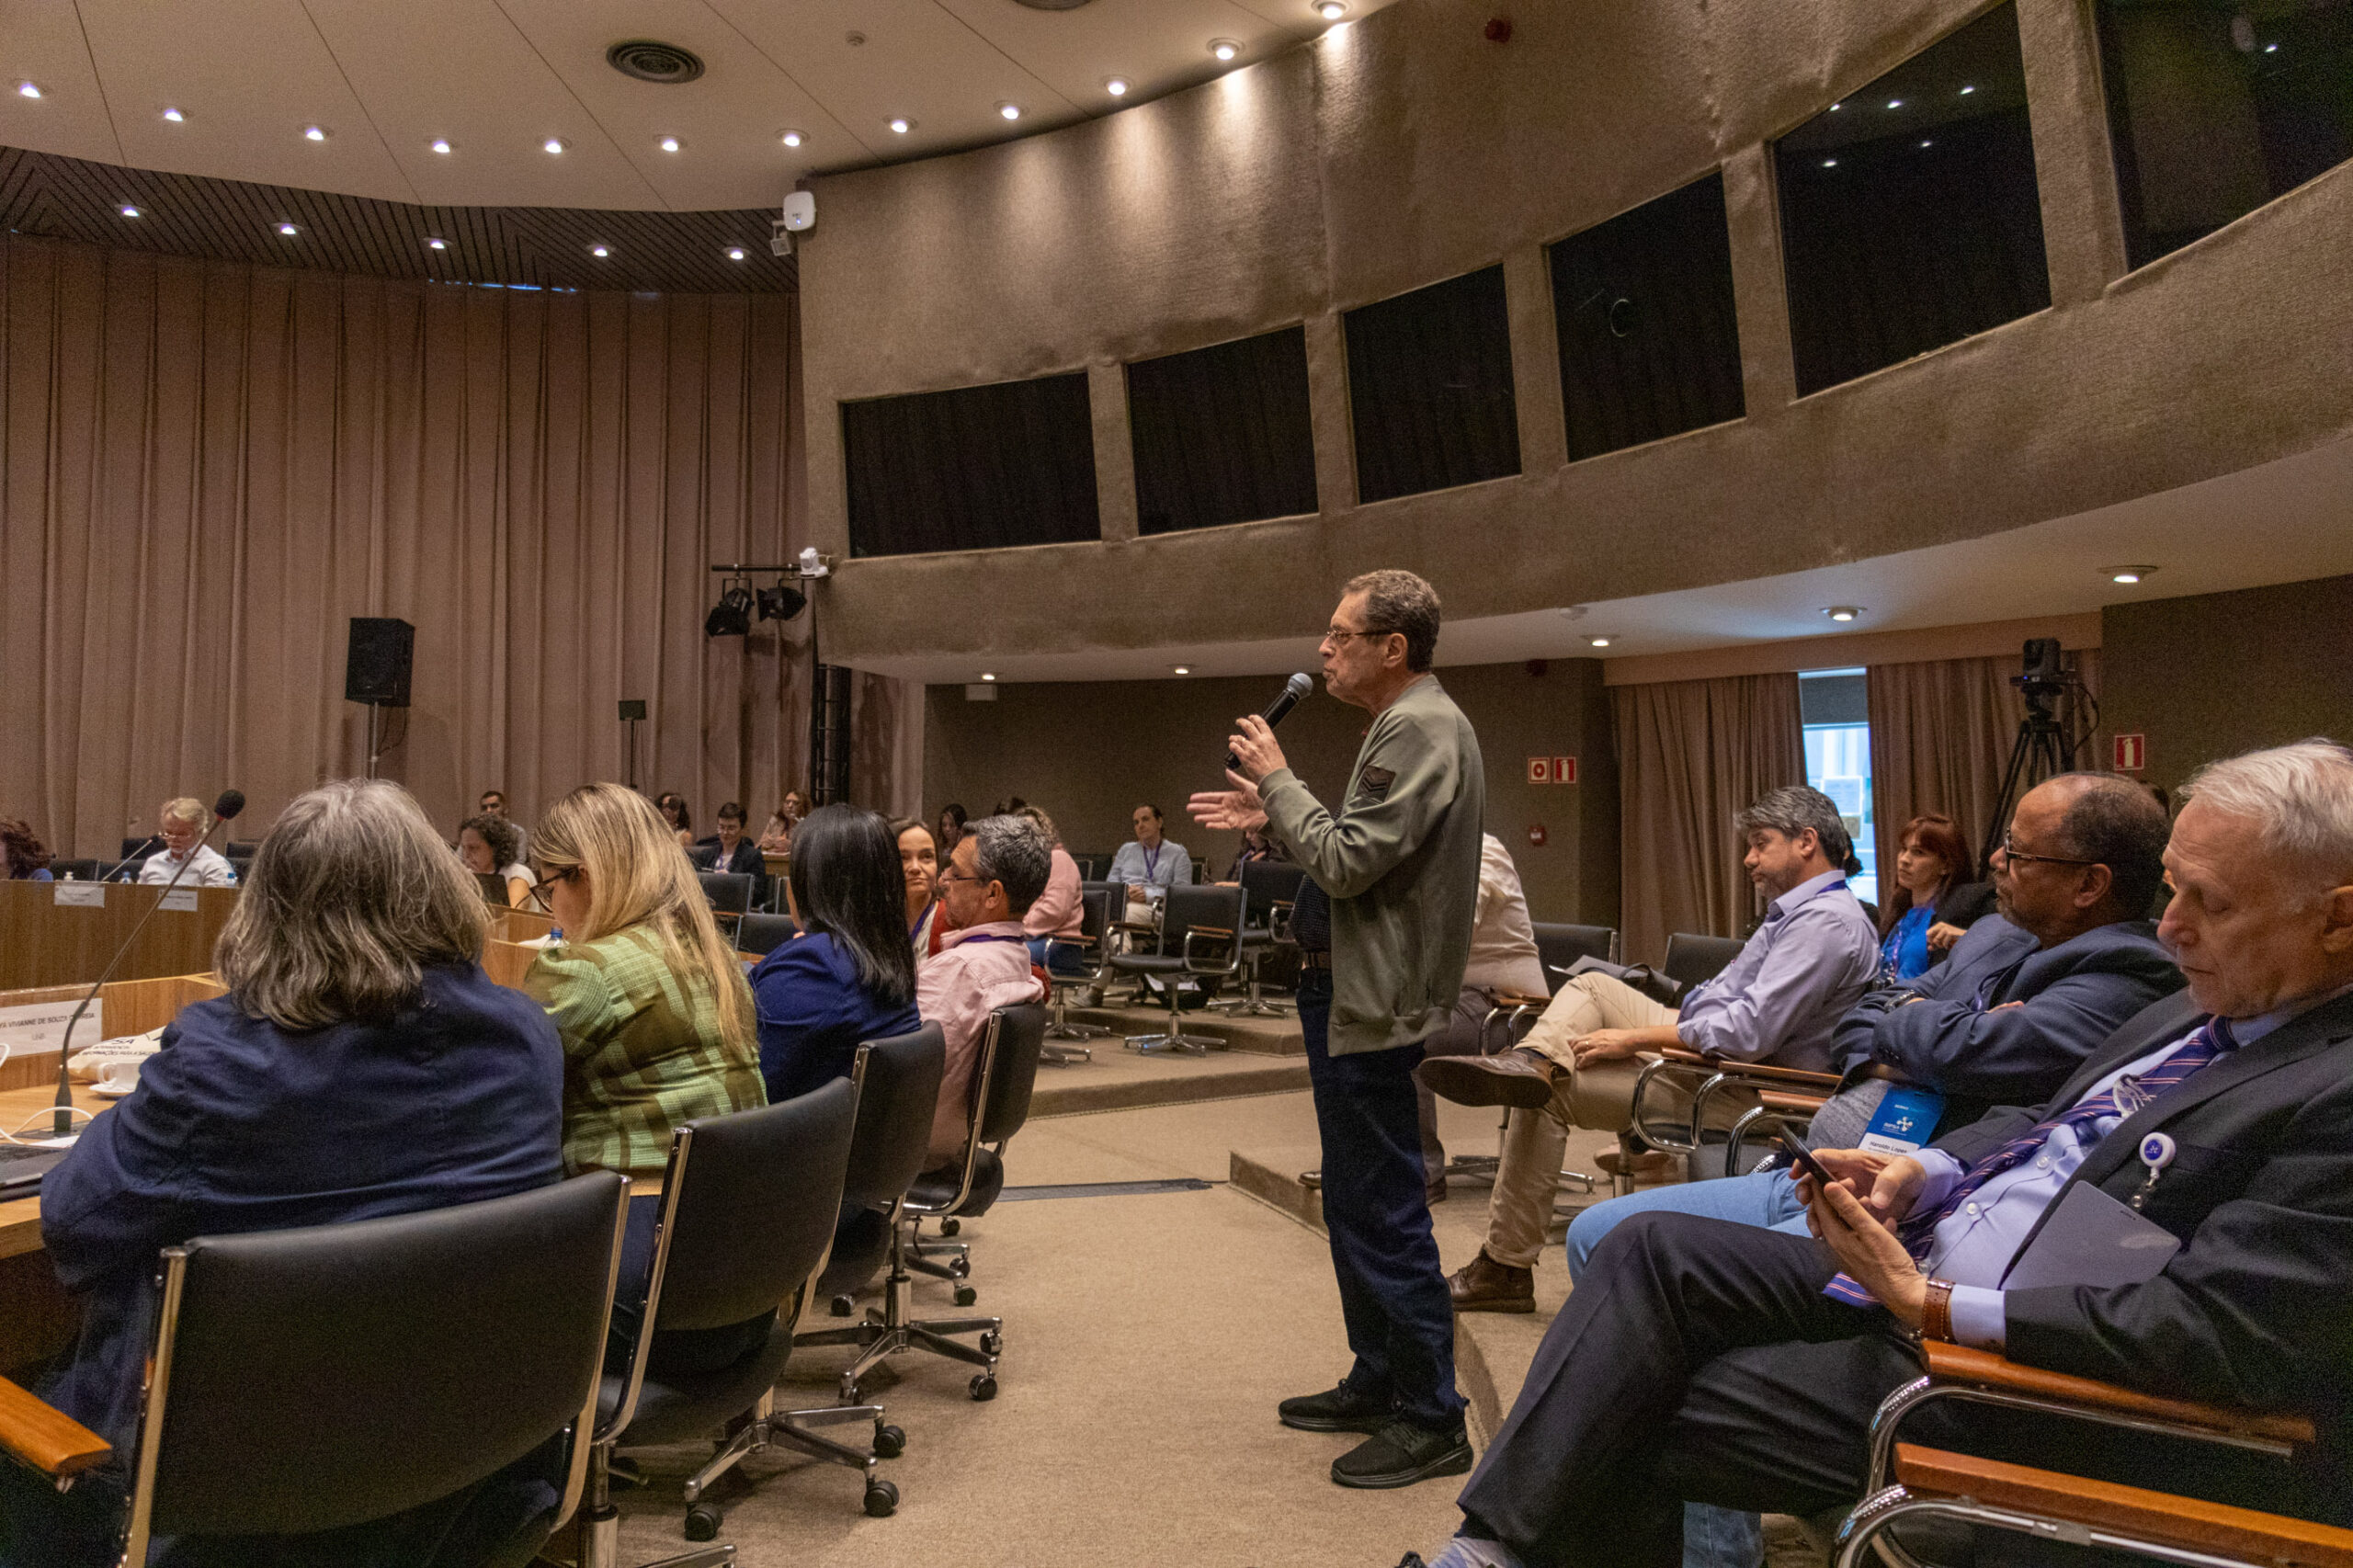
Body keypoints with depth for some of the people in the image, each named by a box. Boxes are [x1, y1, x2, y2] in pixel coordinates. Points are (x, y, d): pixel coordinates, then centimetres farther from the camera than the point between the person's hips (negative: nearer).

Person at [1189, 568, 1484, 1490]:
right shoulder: (1406, 725, 17)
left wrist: (1279, 779, -12)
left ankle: (1431, 1422, 9)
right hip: (1351, 995, 11)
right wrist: (1271, 816, 13)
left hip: (1375, 1006, -11)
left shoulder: (1421, 729, -16)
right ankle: (1377, 1383, 32)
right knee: (1356, 1205, 19)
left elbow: (1348, 862, -23)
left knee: (1383, 1214, -3)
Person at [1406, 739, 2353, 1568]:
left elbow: (2205, 1334, -25)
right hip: (1911, 1276, 8)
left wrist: (1926, 1301, -20)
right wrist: (1925, 1173, -3)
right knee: (1652, 1249, -8)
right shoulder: (2195, 1014, 10)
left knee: (1634, 1426, -9)